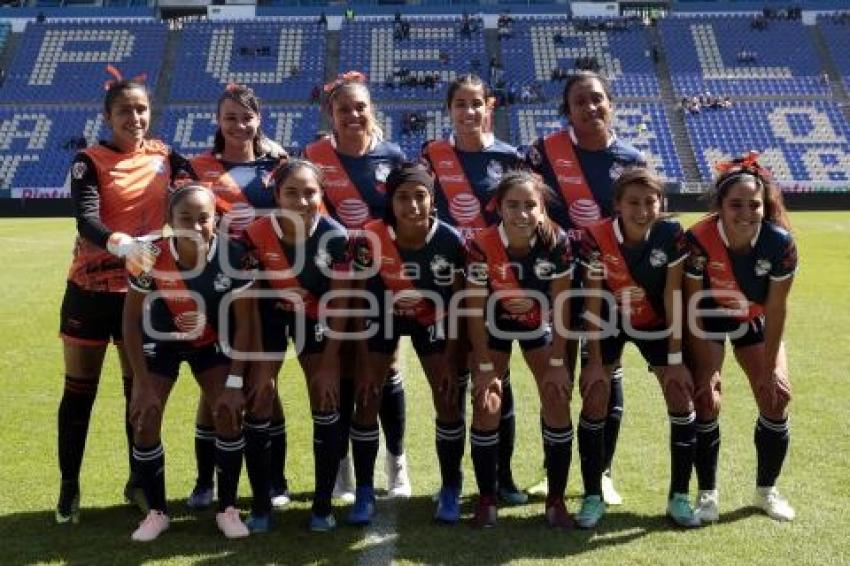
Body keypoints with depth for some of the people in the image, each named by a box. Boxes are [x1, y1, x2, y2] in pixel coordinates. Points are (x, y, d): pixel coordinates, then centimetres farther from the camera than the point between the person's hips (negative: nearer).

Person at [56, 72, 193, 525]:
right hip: (91, 288, -2)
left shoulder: (165, 157, 3)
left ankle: (139, 481, 26)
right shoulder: (90, 161, -8)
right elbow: (85, 219, -24)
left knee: (141, 388, 11)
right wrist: (121, 243, -43)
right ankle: (69, 487, 22)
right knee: (80, 391, 8)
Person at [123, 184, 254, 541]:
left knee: (230, 414, -12)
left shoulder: (233, 257, -29)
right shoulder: (150, 256, -29)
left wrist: (235, 382, -20)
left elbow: (243, 322, -18)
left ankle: (227, 509, 7)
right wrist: (143, 385, -18)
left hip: (213, 343, 0)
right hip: (161, 341, 0)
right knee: (144, 422, -7)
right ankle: (157, 512, 14)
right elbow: (131, 321, -17)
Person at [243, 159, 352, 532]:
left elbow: (339, 303, -15)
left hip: (316, 318, 0)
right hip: (270, 315, 0)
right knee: (259, 404, -3)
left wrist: (330, 362, -13)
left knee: (326, 406, -1)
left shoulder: (335, 236, -25)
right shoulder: (257, 234, -25)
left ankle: (323, 505, 12)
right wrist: (263, 366, -17)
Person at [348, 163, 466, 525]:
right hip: (384, 316, 0)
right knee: (366, 400, -4)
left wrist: (449, 360, -14)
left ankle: (450, 490, 15)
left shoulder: (450, 241, -28)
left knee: (448, 400, -3)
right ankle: (365, 492, 11)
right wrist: (365, 363, -15)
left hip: (431, 319, 0)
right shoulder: (370, 240, -29)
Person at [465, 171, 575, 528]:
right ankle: (486, 499, 9)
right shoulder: (482, 246, -29)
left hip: (539, 327, 1)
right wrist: (485, 368, -18)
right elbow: (475, 311, -20)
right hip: (494, 328, -1)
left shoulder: (557, 241, -26)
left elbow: (561, 305, -16)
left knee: (558, 404, -7)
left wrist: (557, 363, -15)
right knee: (487, 407, -9)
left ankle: (556, 499, 9)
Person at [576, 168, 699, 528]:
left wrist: (675, 359, -15)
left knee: (682, 401, -6)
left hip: (656, 324, 1)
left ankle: (679, 497, 9)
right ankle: (593, 498, 6)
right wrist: (594, 361, -16)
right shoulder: (596, 238, -25)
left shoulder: (672, 235, -23)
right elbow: (593, 303, -18)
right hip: (610, 323, -1)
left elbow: (673, 299, -17)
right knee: (594, 402, -8)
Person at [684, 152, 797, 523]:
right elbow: (693, 307, -23)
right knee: (706, 399, -11)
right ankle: (707, 494, 6)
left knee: (776, 399, 0)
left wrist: (769, 367, -12)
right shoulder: (698, 240, -34)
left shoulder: (780, 242, -29)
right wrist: (705, 366, -20)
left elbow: (776, 309, -17)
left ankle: (766, 490, 21)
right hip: (709, 318, -2)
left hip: (756, 321, 2)